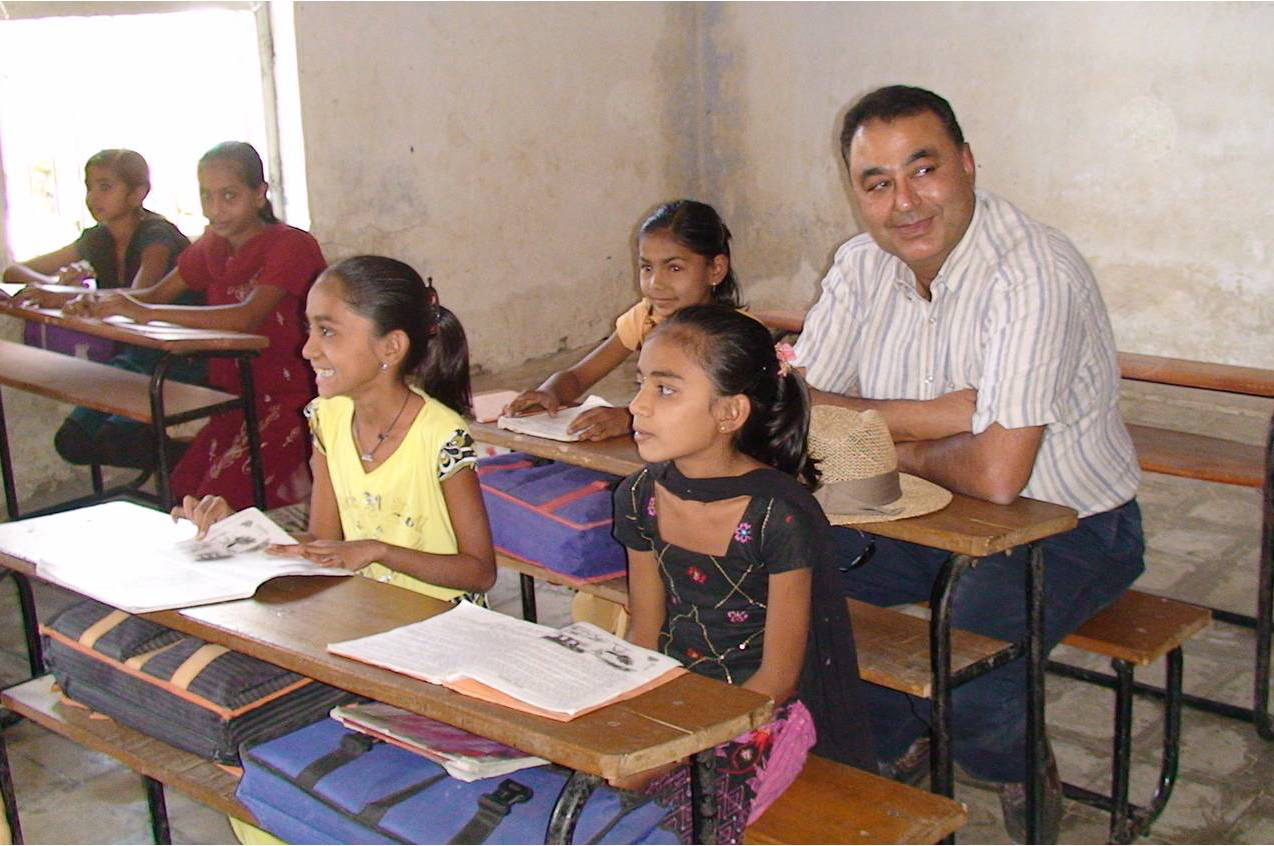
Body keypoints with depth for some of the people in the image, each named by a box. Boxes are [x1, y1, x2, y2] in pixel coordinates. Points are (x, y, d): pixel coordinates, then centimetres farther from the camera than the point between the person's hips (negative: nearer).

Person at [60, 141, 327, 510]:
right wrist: (98, 299, -9)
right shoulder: (212, 246, 11)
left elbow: (248, 316, -28)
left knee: (220, 503, -20)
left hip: (291, 400, -7)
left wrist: (145, 313, -30)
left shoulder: (291, 245, -14)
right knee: (179, 491, -5)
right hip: (233, 398, 7)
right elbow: (156, 293, 13)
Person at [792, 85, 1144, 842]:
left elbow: (998, 474, -32)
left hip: (1069, 527, -6)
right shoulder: (863, 265, -4)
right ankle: (901, 746, 18)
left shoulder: (1035, 274, -27)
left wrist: (905, 452, -12)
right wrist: (939, 415, -22)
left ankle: (1024, 772, 9)